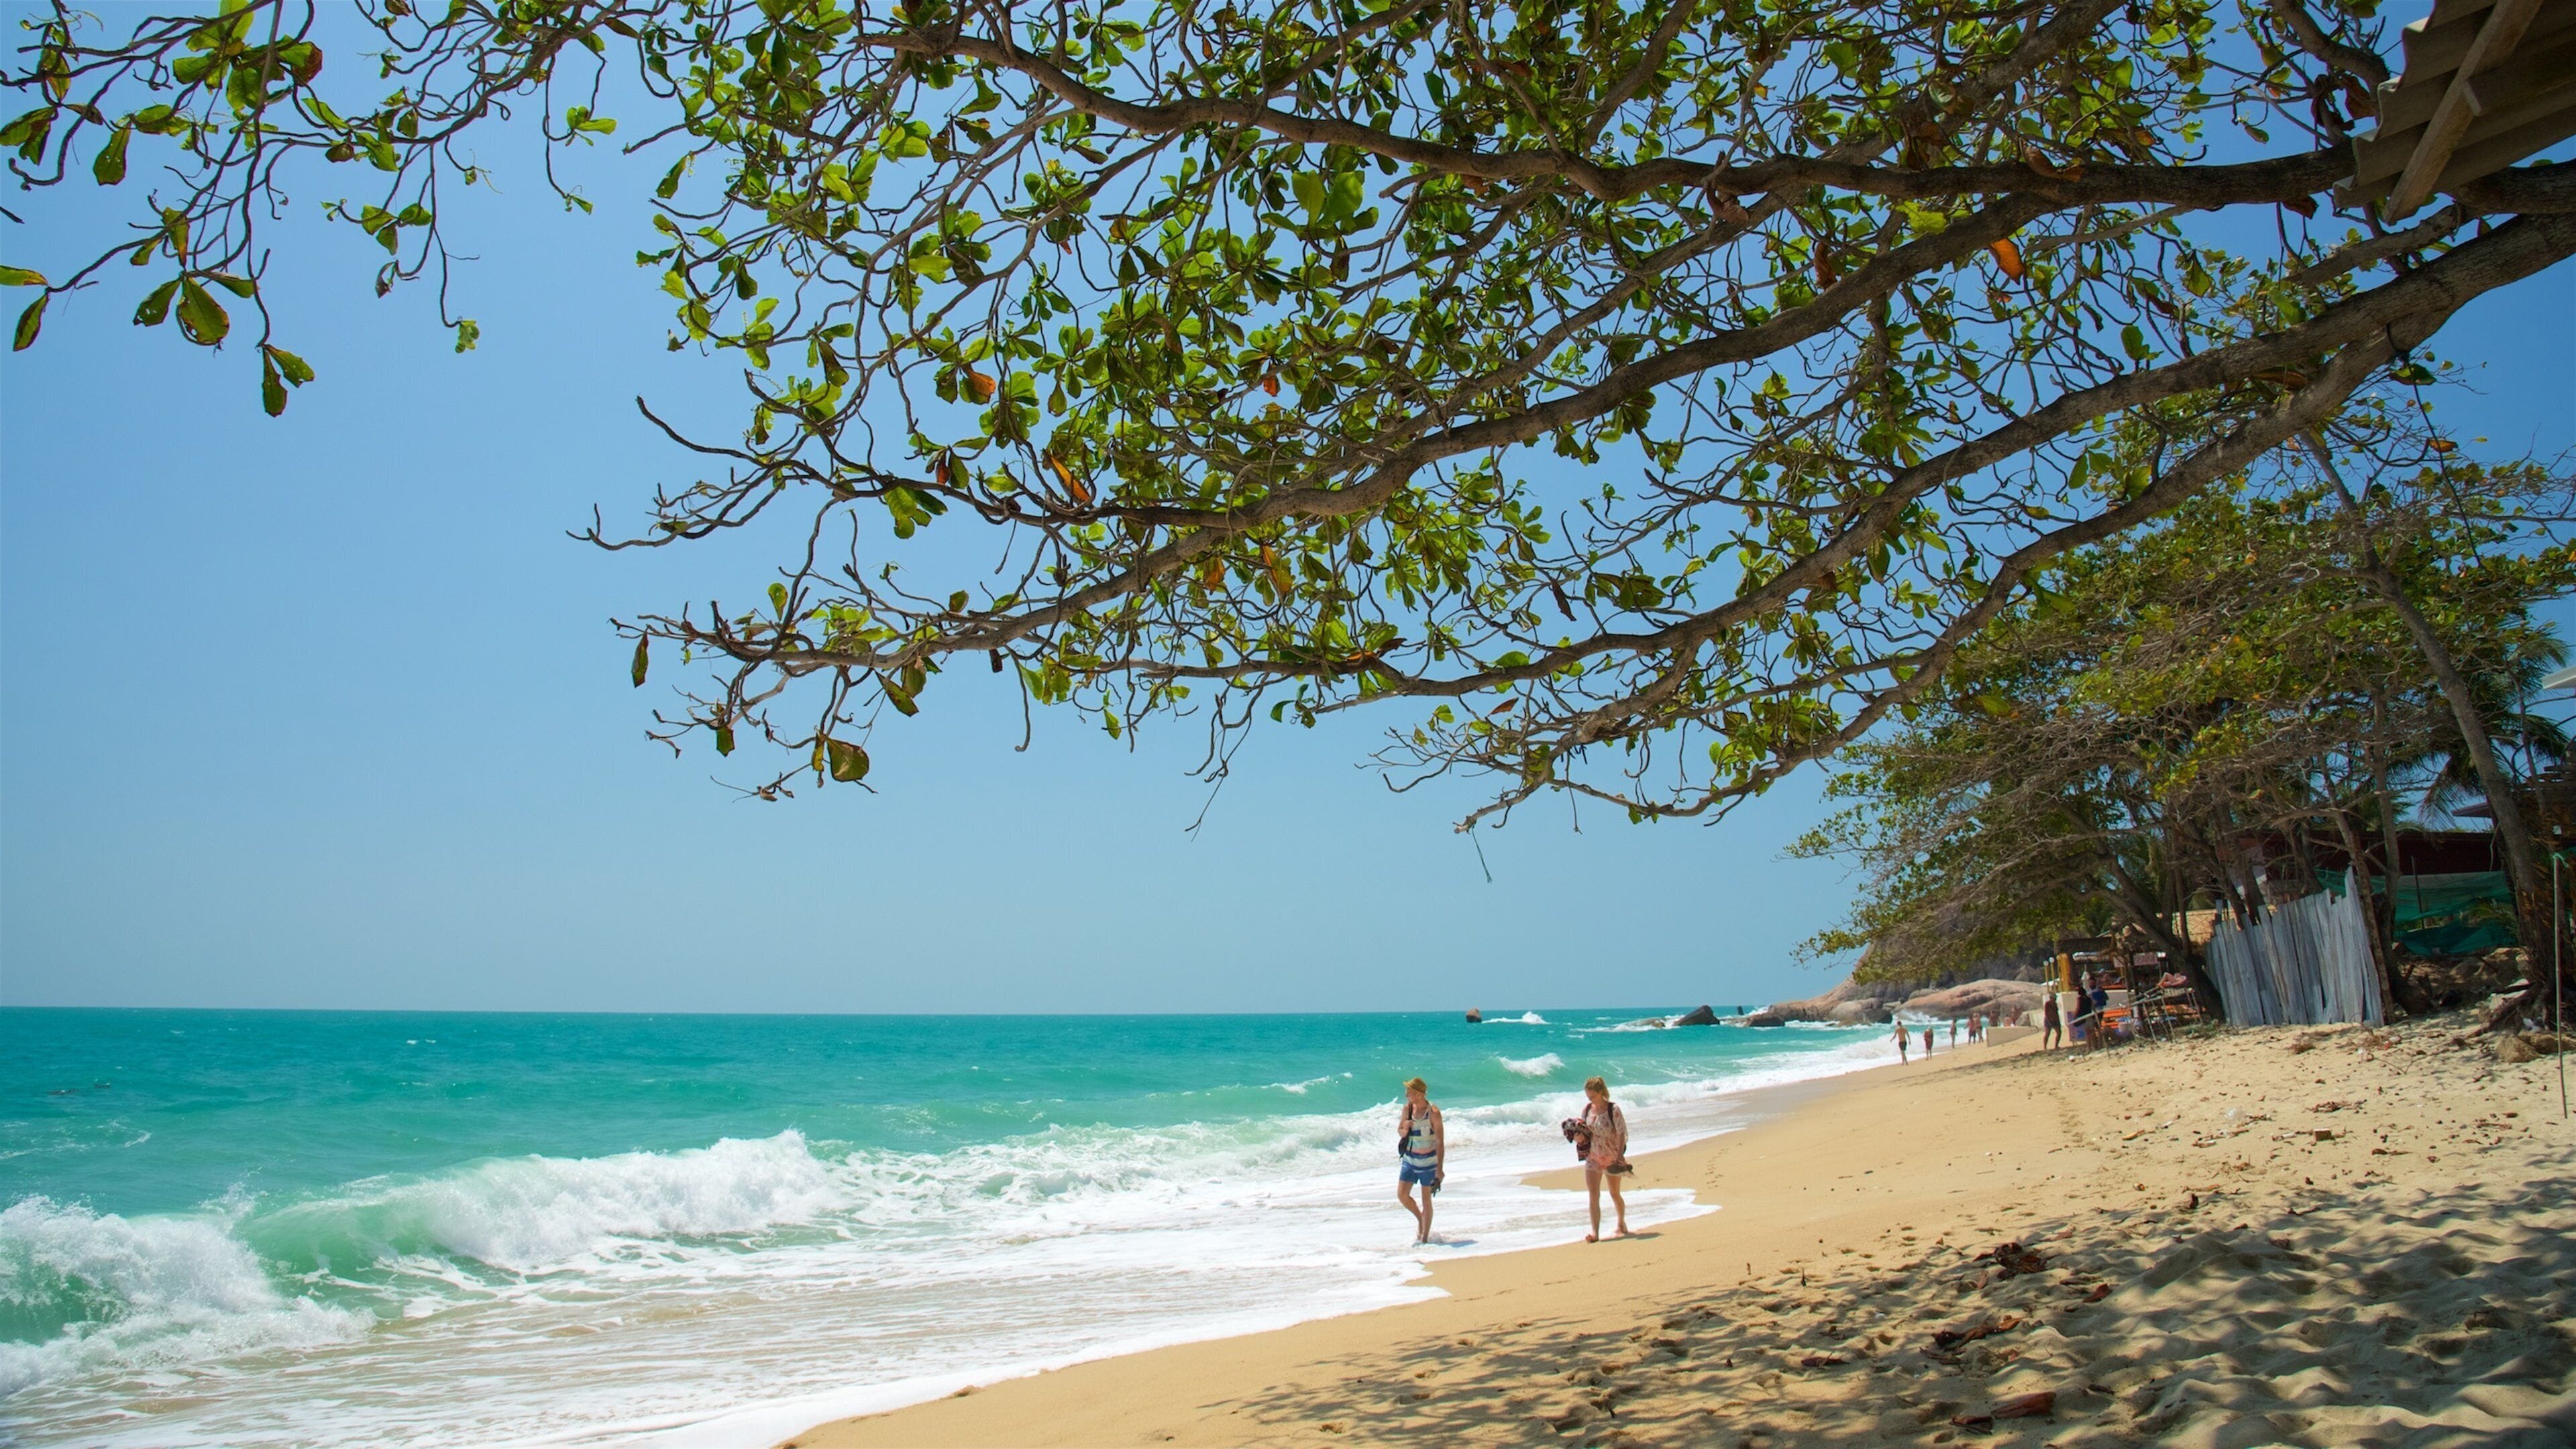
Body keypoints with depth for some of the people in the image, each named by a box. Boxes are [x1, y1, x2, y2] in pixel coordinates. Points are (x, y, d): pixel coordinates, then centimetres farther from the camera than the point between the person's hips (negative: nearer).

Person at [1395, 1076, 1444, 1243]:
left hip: (1428, 1161, -5)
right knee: (1402, 1195, 0)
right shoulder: (1407, 1108, -3)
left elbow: (1440, 1142, -17)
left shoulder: (1433, 1113, -18)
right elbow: (1399, 1131, 11)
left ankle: (1425, 1238, 15)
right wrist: (1405, 1130, -14)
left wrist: (1440, 1169, -19)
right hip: (1409, 1159, 5)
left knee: (1426, 1200, 2)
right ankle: (1420, 1218, 28)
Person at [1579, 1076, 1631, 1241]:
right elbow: (1584, 1131, 12)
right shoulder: (1587, 1110, 2)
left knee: (1615, 1194, 13)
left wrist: (1620, 1155, -19)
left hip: (1612, 1158, -3)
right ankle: (1595, 1233, -12)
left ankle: (1622, 1223, 37)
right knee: (1594, 1195, -9)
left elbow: (1622, 1133, -12)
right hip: (1593, 1158, 3)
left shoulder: (1613, 1109, -11)